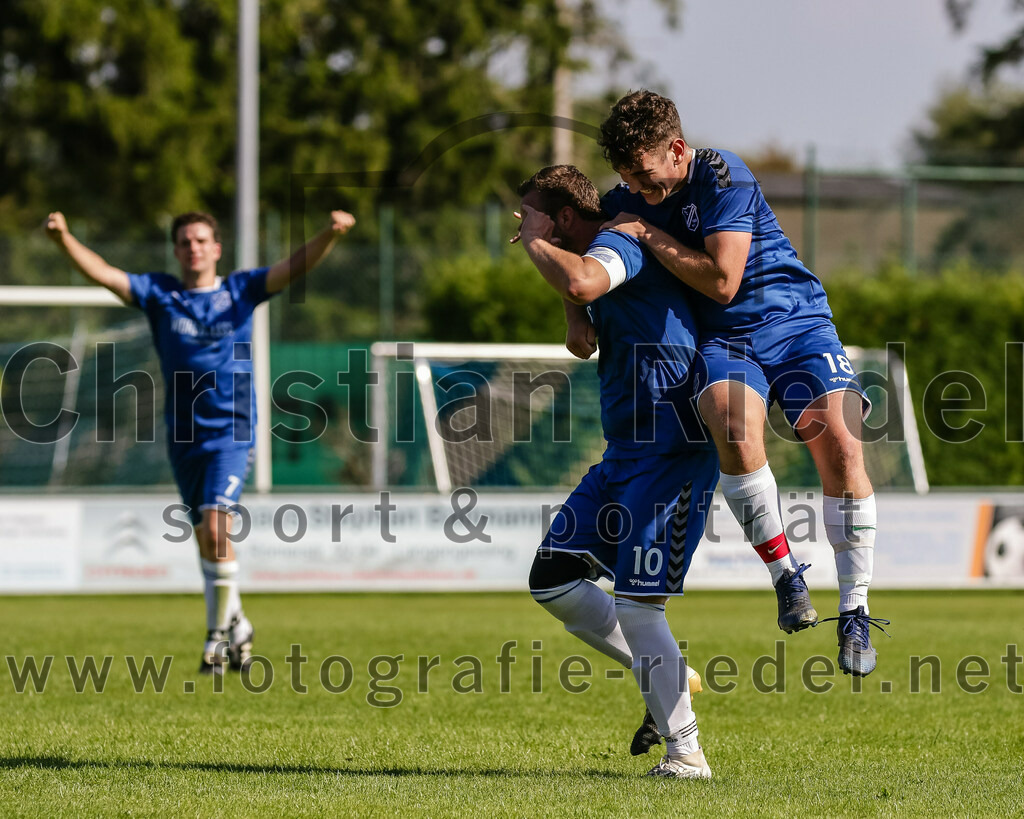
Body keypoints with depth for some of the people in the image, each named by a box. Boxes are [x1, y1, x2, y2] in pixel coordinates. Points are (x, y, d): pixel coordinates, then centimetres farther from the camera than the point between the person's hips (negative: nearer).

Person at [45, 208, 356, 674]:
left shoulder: (241, 291, 3)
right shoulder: (159, 294, 5)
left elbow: (295, 267, -6)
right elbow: (102, 274, -5)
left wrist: (330, 235, -24)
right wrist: (63, 239, -21)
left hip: (232, 432, -3)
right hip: (184, 438, 3)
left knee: (215, 529, -18)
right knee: (207, 541, 9)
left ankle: (218, 632, -8)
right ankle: (236, 624, 26)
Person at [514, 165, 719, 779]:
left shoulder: (618, 243, -13)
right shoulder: (607, 255, 18)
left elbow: (580, 283, -36)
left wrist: (536, 243, -19)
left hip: (672, 455, -10)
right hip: (626, 453, 10)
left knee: (636, 603, -13)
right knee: (553, 579, 6)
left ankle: (686, 749, -4)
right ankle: (668, 681, 17)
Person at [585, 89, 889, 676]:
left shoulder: (723, 176, -15)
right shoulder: (627, 201, 2)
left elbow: (722, 282, -21)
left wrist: (649, 234, -16)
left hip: (795, 319, -3)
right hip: (725, 339, 3)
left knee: (840, 446, -23)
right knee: (735, 427, -33)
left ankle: (855, 614, -11)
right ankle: (786, 574, -18)